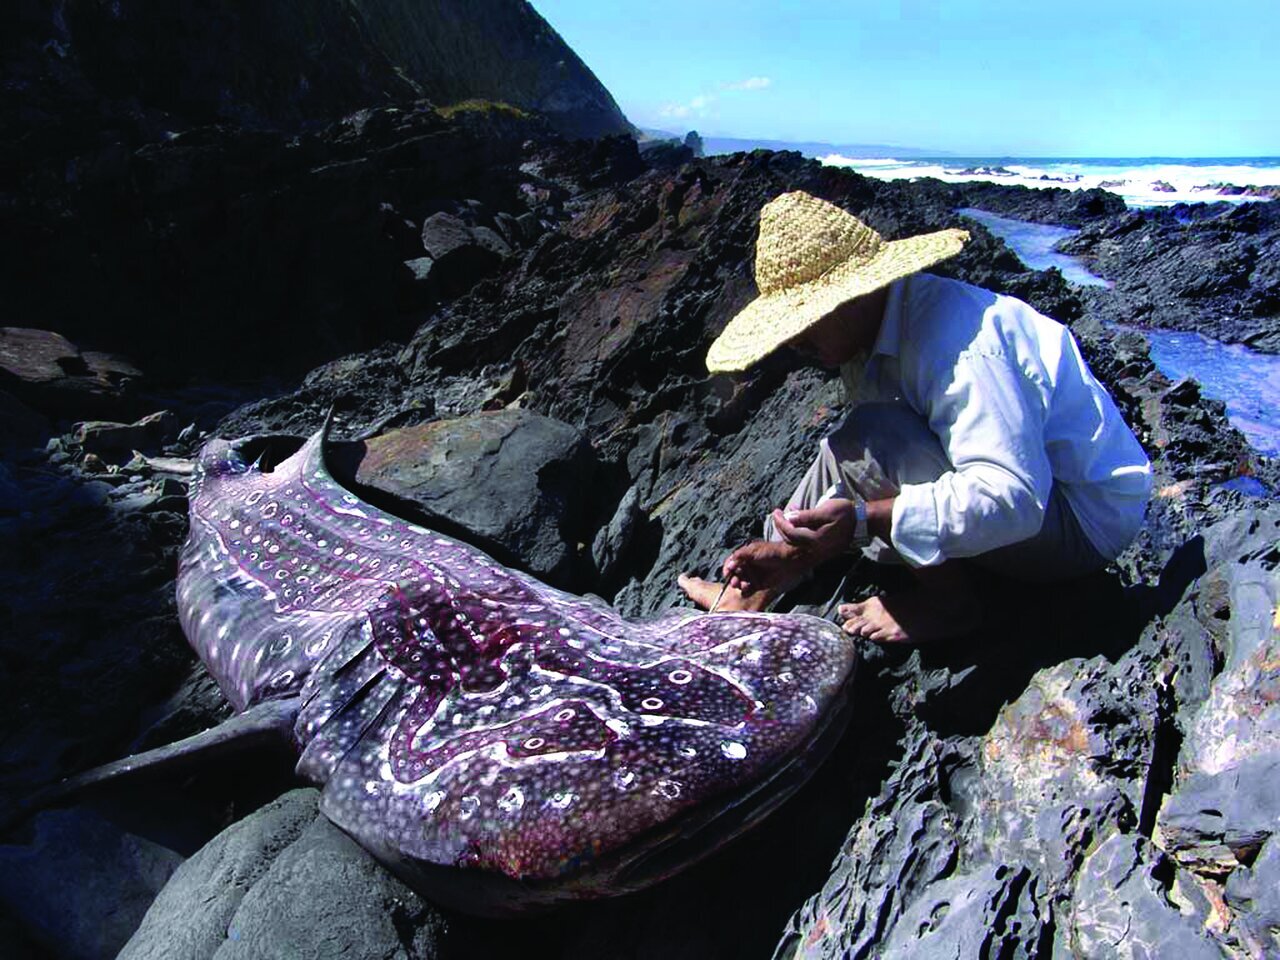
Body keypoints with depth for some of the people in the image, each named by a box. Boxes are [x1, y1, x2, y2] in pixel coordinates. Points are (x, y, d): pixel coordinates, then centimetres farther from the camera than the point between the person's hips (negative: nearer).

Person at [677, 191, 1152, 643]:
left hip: (1082, 521, -9)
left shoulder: (950, 339, -28)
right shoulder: (877, 337, 2)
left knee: (866, 440, -27)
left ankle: (949, 601, -9)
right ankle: (755, 596, 14)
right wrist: (793, 550, -5)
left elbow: (1014, 497, -35)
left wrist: (863, 520, -37)